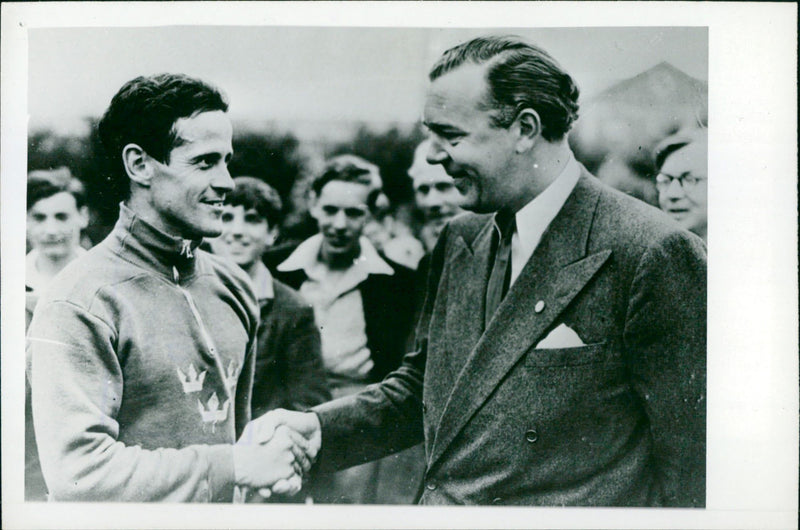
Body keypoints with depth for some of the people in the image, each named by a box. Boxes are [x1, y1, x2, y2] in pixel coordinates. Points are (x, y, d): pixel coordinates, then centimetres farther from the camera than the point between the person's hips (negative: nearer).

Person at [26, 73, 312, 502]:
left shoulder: (232, 287, 3)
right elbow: (76, 473, -25)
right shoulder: (78, 304, -18)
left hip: (224, 518, 6)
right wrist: (235, 467, -23)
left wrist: (275, 460, -6)